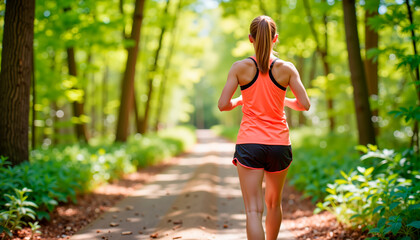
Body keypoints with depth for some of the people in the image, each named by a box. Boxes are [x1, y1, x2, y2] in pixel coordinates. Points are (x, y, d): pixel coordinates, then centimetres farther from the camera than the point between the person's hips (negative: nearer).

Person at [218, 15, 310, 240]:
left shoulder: (240, 67, -3)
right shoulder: (286, 68, -1)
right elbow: (304, 105, -1)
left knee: (253, 210, -3)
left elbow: (223, 105, -5)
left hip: (249, 143, -2)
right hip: (279, 144, 2)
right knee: (274, 203, 23)